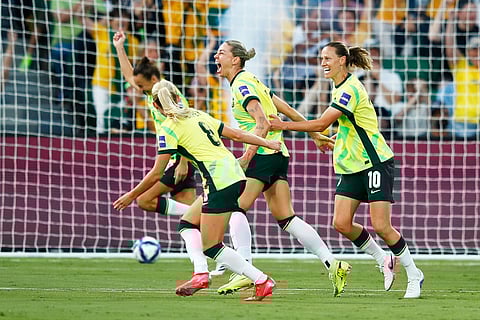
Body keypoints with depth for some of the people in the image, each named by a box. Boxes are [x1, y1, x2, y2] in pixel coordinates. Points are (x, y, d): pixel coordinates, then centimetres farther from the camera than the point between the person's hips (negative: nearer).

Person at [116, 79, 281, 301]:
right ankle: (201, 276, 17)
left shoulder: (169, 128, -4)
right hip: (236, 176, 9)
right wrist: (266, 143, 27)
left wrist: (131, 196, 6)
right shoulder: (197, 115, 18)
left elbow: (157, 174, -4)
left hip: (219, 182, -9)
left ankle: (262, 282, -11)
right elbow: (236, 134, 18)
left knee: (211, 248, -4)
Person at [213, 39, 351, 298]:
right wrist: (315, 134, 29)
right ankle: (332, 264, -2)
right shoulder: (250, 81, 19)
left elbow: (262, 123, -20)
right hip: (279, 155, 9)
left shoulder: (242, 85, -9)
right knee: (286, 218, 5)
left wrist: (248, 156, -26)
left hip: (263, 154, -9)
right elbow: (288, 110, 23)